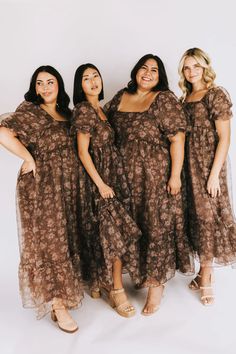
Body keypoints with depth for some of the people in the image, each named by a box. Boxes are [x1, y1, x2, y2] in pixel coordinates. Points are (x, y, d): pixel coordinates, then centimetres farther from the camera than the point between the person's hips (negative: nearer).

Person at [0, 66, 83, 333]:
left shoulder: (65, 113, 14)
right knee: (49, 241, -3)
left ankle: (63, 290, 31)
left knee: (65, 237, 13)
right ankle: (57, 304, 7)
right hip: (41, 186, -7)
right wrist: (29, 158, -17)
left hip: (66, 185, 7)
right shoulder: (29, 111, -8)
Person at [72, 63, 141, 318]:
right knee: (116, 231, -7)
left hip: (111, 175, 8)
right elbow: (83, 151, -16)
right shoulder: (83, 110, -12)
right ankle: (117, 290, 6)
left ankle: (99, 282, 28)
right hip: (97, 178, -8)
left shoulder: (99, 109, 14)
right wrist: (101, 184, -18)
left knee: (103, 232, 13)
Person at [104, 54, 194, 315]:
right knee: (135, 223, 13)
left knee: (157, 224, 1)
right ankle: (143, 271, 32)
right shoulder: (120, 97, 9)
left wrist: (175, 175, -15)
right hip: (128, 175, 5)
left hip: (157, 174, -5)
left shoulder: (165, 99, -7)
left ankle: (156, 283, 14)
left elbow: (177, 139, -11)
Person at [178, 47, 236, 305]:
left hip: (208, 164, -6)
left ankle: (205, 278, 13)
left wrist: (214, 173, -16)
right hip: (188, 163, 6)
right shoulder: (185, 98, 12)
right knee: (196, 215, 10)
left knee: (207, 215, 0)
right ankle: (205, 272, 24)